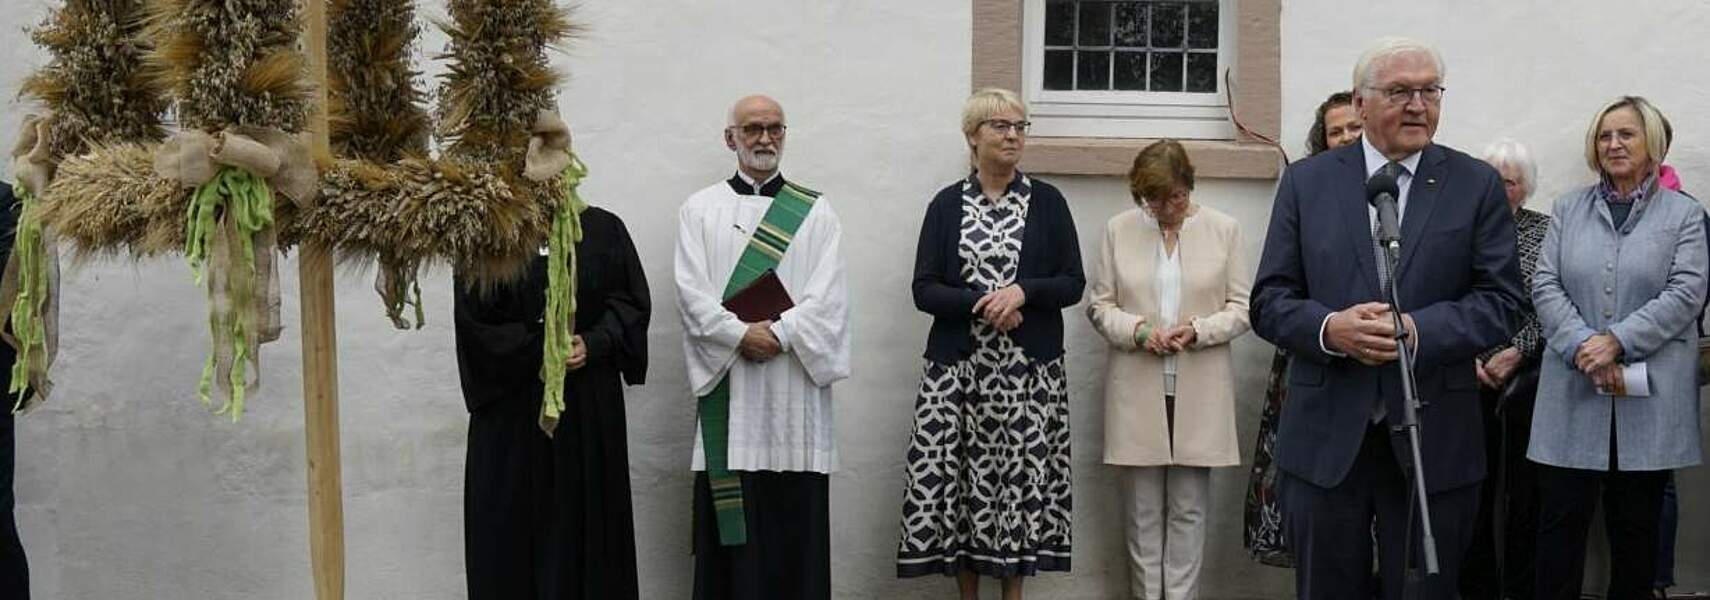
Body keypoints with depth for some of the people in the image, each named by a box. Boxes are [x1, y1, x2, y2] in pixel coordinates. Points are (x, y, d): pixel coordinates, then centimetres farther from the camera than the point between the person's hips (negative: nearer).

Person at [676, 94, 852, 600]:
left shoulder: (815, 211, 9)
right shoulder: (700, 210, 10)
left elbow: (827, 297, -1)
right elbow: (692, 292, -1)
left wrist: (779, 333, -14)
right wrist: (741, 335, -14)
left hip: (794, 381, 0)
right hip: (725, 380, 0)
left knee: (795, 518, 0)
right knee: (728, 516, 1)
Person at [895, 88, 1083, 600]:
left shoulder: (1048, 202, 7)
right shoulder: (947, 204, 6)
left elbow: (1073, 284, 4)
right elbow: (924, 290, 1)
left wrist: (1021, 292, -13)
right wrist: (980, 302, -14)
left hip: (1029, 371, 0)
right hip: (957, 368, 0)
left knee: (1023, 477, -1)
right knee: (956, 478, -1)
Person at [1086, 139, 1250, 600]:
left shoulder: (1224, 229, 2)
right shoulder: (1119, 229, 3)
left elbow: (1241, 306, 3)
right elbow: (1099, 305, 5)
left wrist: (1198, 329, -15)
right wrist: (1138, 329, -13)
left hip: (1199, 391, 0)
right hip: (1137, 390, 1)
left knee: (1189, 508, 5)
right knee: (1142, 509, 7)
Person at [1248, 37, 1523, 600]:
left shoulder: (1477, 184, 4)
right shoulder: (1305, 182, 4)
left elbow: (1500, 301, -1)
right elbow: (1269, 300, 2)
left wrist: (1419, 331, -19)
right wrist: (1329, 329, -18)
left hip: (1432, 441, 0)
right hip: (1325, 437, 0)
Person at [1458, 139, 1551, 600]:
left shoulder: (1546, 230, 4)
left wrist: (1517, 352, -9)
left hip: (1528, 376, 0)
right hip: (1469, 377, 1)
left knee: (1523, 485, 2)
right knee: (1474, 483, 2)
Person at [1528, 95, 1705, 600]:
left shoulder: (1684, 214, 6)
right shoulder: (1569, 209, 11)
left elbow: (1687, 293, -5)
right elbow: (1546, 286, 2)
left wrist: (1617, 342, -16)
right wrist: (1583, 349, -12)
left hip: (1649, 398, -1)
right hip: (1574, 392, 1)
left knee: (1636, 522, 8)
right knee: (1561, 519, 0)